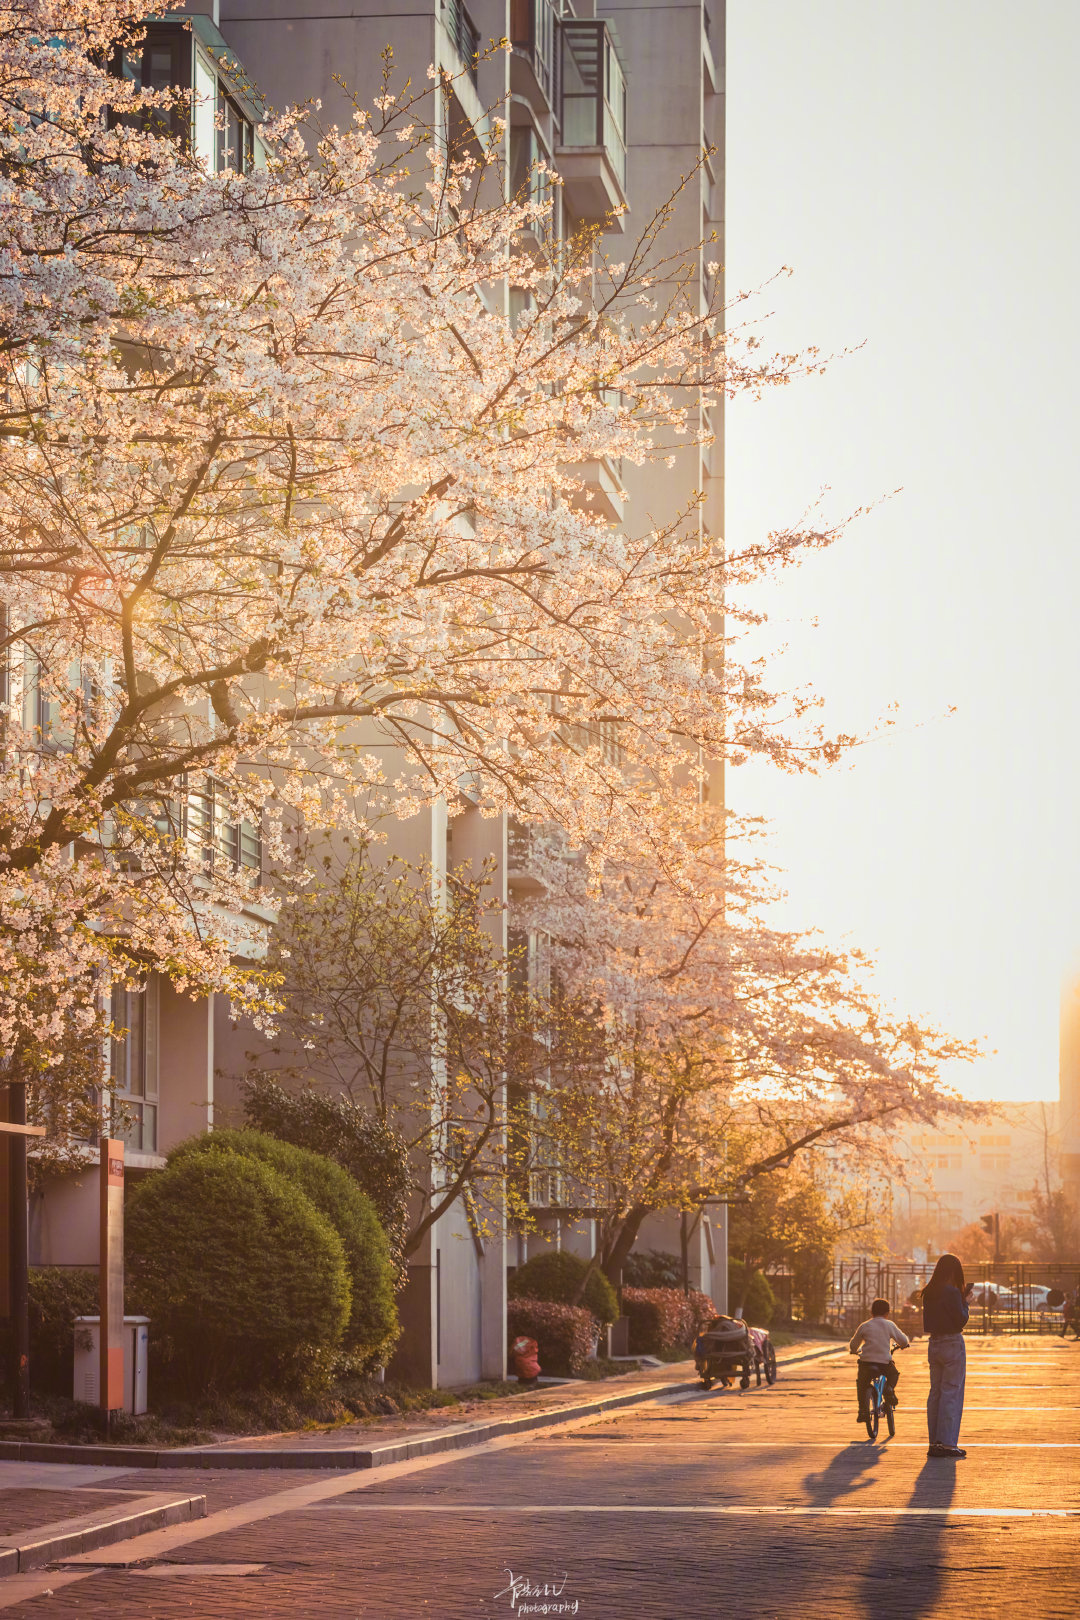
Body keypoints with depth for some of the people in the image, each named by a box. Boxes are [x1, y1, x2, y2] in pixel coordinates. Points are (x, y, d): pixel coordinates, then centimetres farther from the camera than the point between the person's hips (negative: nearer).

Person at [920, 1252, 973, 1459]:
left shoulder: (928, 1293, 7)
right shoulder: (952, 1292, -14)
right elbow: (961, 1321, -14)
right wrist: (965, 1302, 1)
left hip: (934, 1344, 7)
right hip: (952, 1343, -7)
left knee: (935, 1393, 11)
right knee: (952, 1393, -3)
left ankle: (934, 1442, 13)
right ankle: (946, 1443, -4)